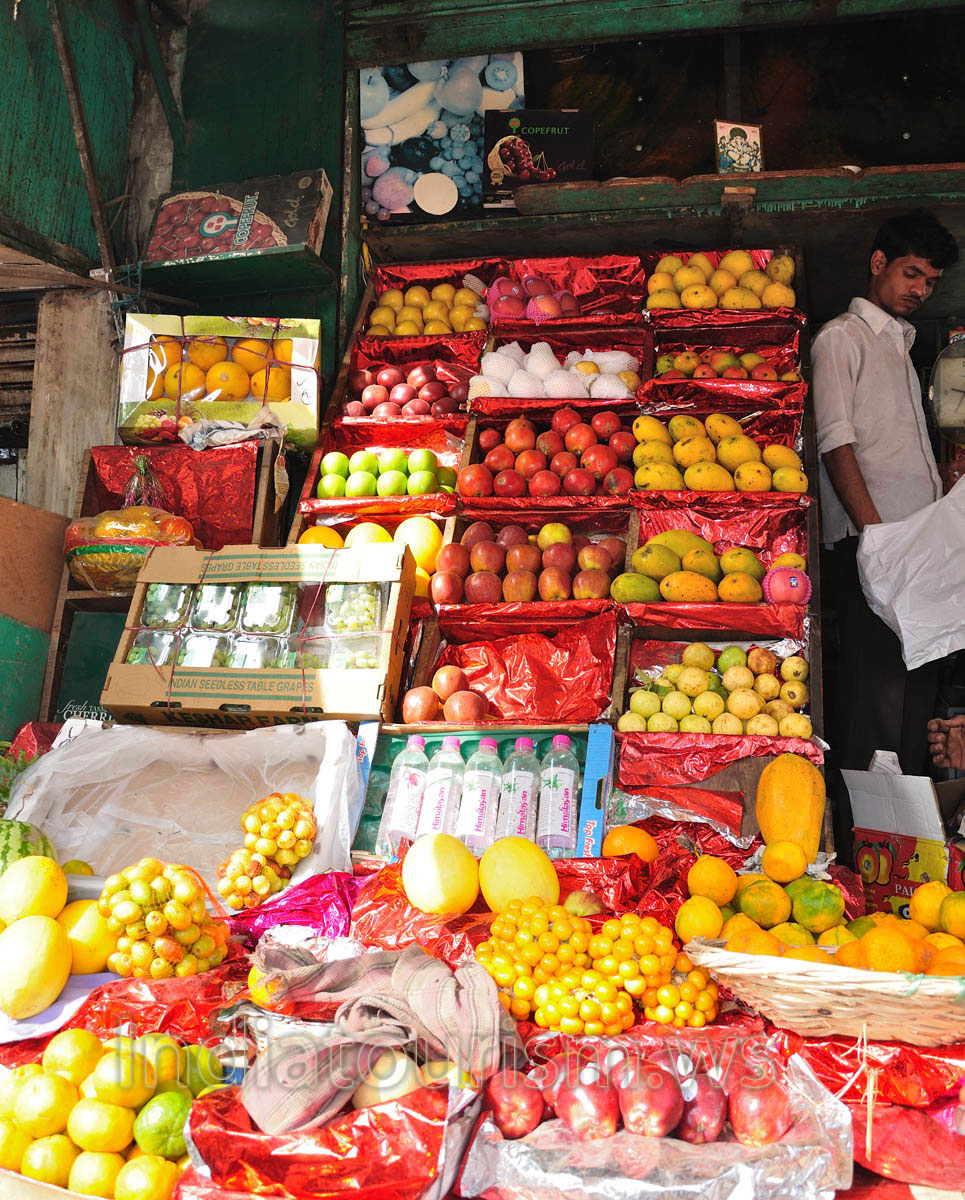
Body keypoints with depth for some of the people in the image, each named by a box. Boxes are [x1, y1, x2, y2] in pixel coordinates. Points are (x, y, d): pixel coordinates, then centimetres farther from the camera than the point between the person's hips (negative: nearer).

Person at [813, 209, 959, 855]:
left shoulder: (901, 348, 26)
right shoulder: (842, 337, 2)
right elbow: (837, 443, -10)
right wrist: (876, 534, -19)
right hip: (868, 542, -8)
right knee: (877, 692, -14)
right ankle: (859, 841, -10)